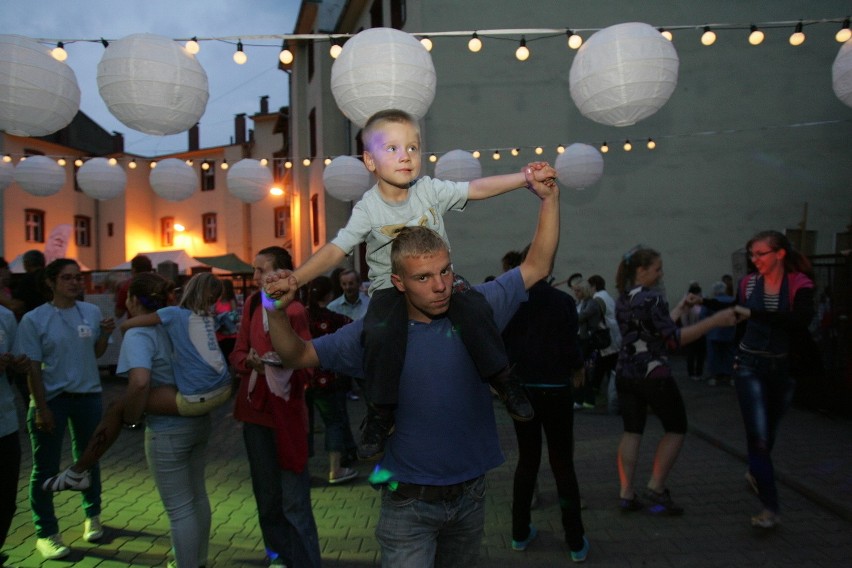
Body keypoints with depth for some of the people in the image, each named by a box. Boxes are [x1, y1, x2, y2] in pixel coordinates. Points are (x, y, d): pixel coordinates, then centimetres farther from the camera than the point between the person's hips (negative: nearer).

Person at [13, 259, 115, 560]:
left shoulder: (92, 312, -1)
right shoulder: (34, 319, -10)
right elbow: (32, 367, -10)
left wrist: (105, 334, -12)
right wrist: (41, 408, -13)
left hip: (88, 395, 3)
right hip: (51, 398, -3)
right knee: (45, 467, 4)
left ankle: (92, 515, 35)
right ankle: (46, 533, 18)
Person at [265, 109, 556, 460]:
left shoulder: (430, 190, -5)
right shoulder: (368, 209, -11)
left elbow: (476, 188, -9)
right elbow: (336, 249, -16)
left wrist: (525, 178, -20)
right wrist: (295, 279, -29)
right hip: (391, 286, -2)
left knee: (473, 309, -25)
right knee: (381, 334, -30)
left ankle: (502, 380, -4)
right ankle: (380, 412, -9)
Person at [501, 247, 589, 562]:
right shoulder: (563, 301, -9)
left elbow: (501, 346, -2)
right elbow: (570, 346, -9)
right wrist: (577, 371, 11)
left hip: (521, 389, 3)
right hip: (555, 390, -2)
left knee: (527, 460, 16)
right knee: (563, 464, 8)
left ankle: (520, 533, 23)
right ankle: (576, 542, 15)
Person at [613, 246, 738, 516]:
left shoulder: (622, 299, 10)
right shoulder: (652, 298, -15)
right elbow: (674, 339, -19)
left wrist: (681, 308, 20)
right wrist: (715, 320, -20)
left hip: (626, 374, 7)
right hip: (653, 374, -7)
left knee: (632, 431, 10)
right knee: (676, 427, 9)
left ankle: (626, 494, 9)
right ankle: (656, 488, 9)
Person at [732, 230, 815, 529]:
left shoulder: (799, 284, -11)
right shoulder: (748, 282, -3)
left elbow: (801, 319, -28)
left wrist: (754, 313, -30)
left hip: (783, 368, 0)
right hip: (750, 366, 0)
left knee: (769, 431, 20)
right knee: (758, 434, -10)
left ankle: (755, 472, 48)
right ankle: (770, 507, -4)